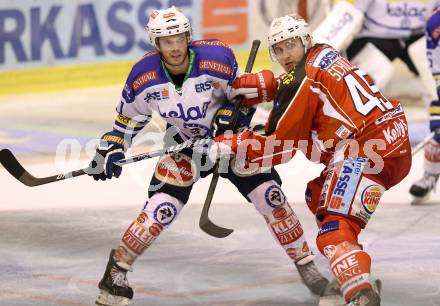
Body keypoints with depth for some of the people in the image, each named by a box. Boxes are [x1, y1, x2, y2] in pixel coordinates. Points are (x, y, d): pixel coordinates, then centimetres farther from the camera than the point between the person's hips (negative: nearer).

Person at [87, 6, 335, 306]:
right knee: (160, 210, -16)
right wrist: (110, 150, -10)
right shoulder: (144, 77, -18)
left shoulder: (218, 58, -25)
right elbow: (128, 117, -1)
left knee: (270, 196, -8)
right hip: (182, 146, 0)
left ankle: (305, 263, 8)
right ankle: (117, 268, 1)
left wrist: (228, 117, -23)